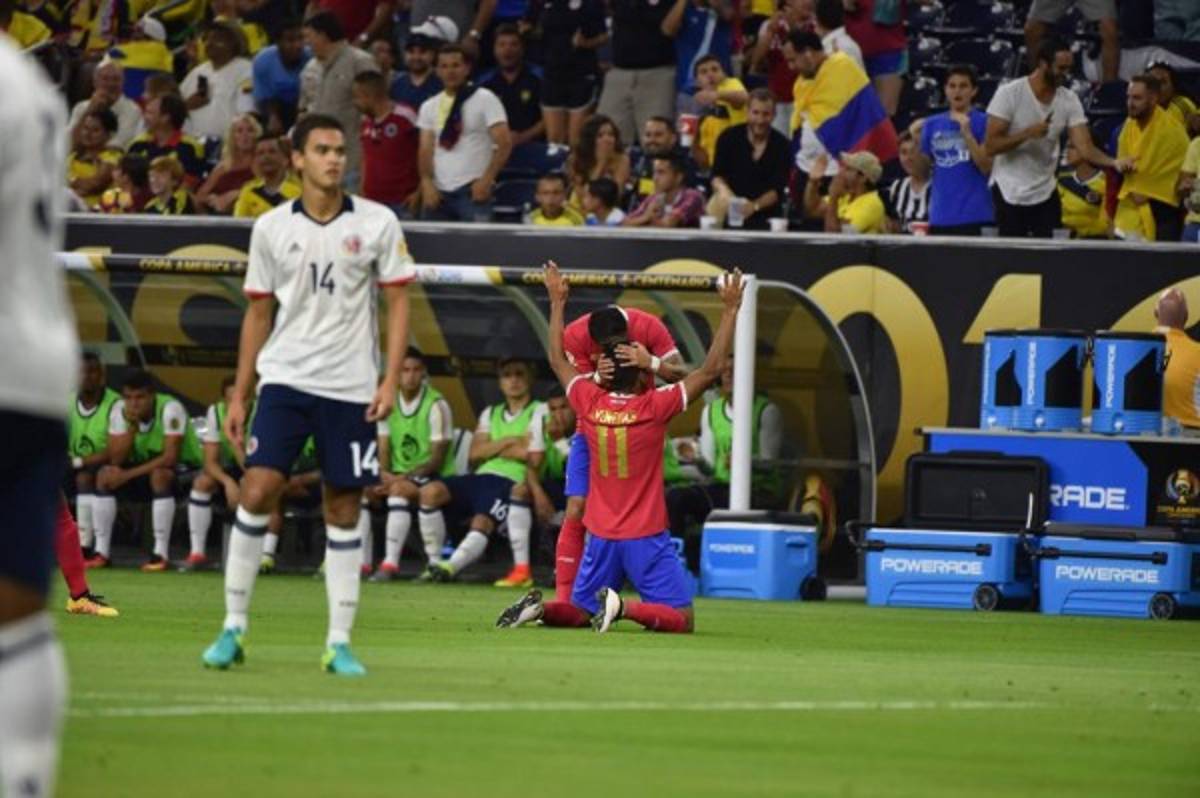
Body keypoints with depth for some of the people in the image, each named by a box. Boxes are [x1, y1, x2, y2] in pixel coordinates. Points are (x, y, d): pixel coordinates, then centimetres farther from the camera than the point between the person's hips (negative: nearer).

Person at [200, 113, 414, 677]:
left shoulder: (377, 224, 0)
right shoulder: (271, 228, 4)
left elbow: (398, 303, 3)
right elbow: (258, 313, 11)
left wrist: (391, 380, -8)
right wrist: (239, 394, 9)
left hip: (351, 388, 0)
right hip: (284, 377, 0)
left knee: (344, 509, 2)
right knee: (257, 490, -13)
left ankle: (339, 644, 8)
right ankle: (233, 627, -3)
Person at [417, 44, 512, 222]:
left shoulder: (485, 100, -1)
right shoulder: (430, 107, 14)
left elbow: (504, 143, -6)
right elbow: (426, 149, 9)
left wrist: (486, 180, -14)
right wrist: (427, 183, -7)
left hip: (472, 190, -5)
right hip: (438, 192, 5)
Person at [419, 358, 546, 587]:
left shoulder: (539, 412, 5)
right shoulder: (491, 413, 25)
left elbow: (533, 458, -8)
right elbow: (475, 453, 10)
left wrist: (494, 449, 2)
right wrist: (507, 442, -4)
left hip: (510, 482, -6)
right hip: (481, 475, 6)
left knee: (481, 523, -33)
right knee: (430, 491, -19)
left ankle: (450, 566, -51)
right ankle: (434, 563, -14)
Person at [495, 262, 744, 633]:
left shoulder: (590, 404, -1)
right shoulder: (653, 408, -12)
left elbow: (558, 360, 17)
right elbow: (711, 370, -10)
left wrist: (557, 302, 24)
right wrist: (729, 311, -5)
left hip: (601, 536, 5)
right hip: (646, 538, -5)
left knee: (578, 612, 19)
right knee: (682, 619, -4)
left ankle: (539, 607, -11)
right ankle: (624, 607, -27)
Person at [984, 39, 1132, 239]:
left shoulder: (1069, 100, -3)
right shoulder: (1009, 94, -14)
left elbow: (1085, 146, -10)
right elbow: (991, 146, -15)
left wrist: (1114, 163, -28)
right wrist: (1027, 133, -28)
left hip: (1044, 192, 4)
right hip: (1009, 192, -4)